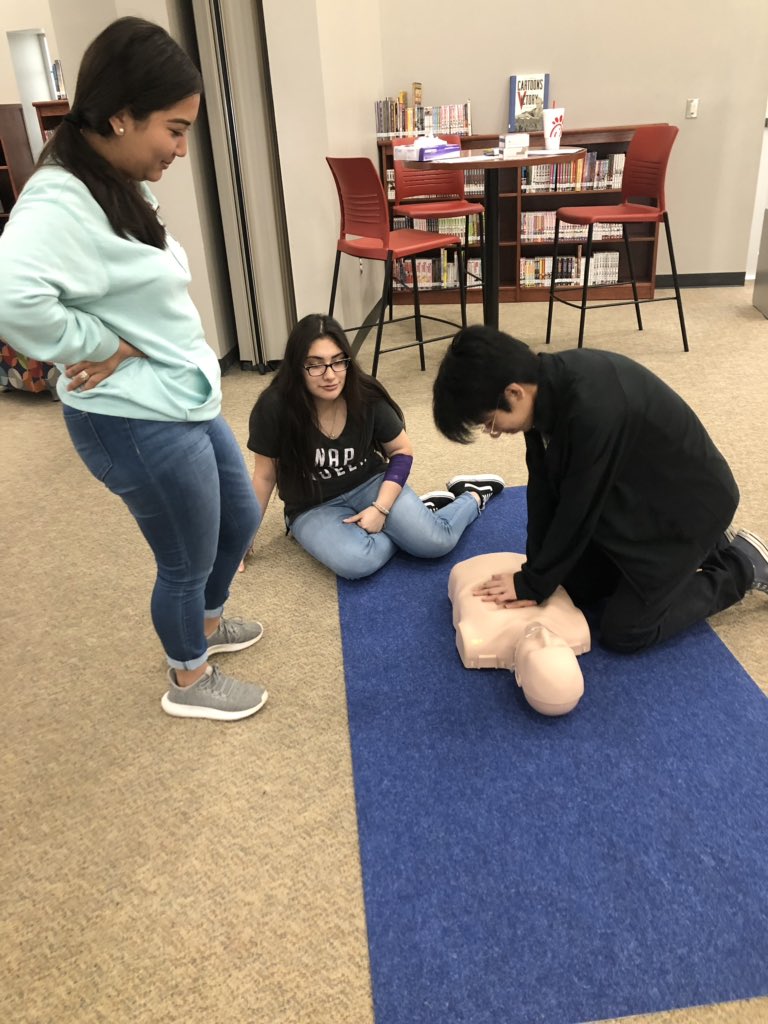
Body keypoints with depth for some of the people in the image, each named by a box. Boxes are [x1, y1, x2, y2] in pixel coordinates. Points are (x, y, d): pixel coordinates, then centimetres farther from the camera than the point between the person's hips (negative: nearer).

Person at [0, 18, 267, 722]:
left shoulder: (123, 188, 6)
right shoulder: (61, 202, -24)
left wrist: (128, 339, 0)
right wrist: (100, 346, -26)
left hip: (184, 400, 10)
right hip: (137, 421, -10)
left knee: (242, 518, 24)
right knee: (187, 560, 9)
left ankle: (206, 623, 51)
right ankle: (190, 682, 36)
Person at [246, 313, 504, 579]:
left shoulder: (366, 395, -17)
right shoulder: (273, 408, -23)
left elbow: (402, 451, -3)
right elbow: (264, 477, -10)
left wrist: (381, 509, -16)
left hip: (370, 484, 1)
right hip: (313, 508, 0)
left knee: (435, 542, -21)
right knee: (356, 563, -31)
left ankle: (474, 496, 14)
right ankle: (425, 507, -3)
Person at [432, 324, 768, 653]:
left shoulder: (594, 411, -39)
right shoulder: (547, 386, -13)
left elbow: (577, 511, -27)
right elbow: (544, 486, -4)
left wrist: (533, 584, -14)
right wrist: (535, 565, -6)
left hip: (686, 506, -8)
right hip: (633, 496, 8)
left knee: (623, 632, -4)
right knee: (573, 585, 13)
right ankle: (702, 549, 24)